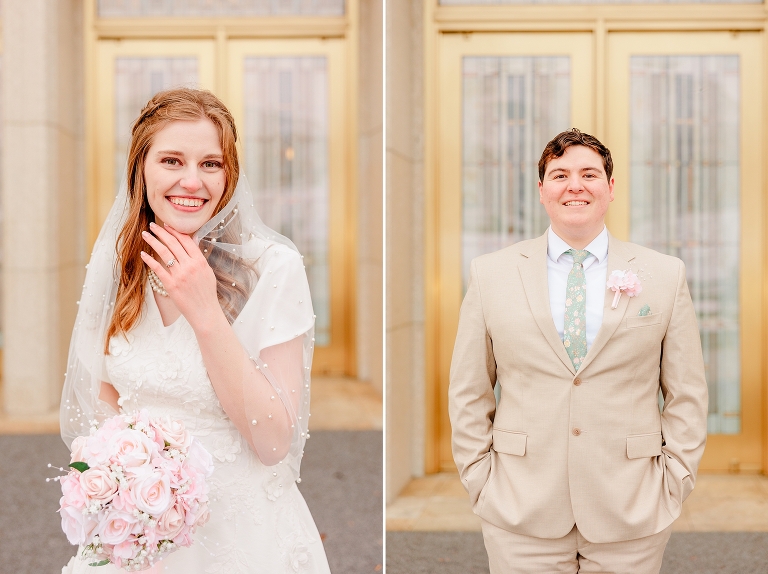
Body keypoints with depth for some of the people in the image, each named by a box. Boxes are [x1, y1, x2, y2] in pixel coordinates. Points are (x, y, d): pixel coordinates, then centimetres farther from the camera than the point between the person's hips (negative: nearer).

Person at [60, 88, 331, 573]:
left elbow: (274, 442, -20)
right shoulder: (117, 263, -5)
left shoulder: (274, 266, -18)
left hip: (242, 527, -3)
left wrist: (206, 314, -28)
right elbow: (106, 398, 8)